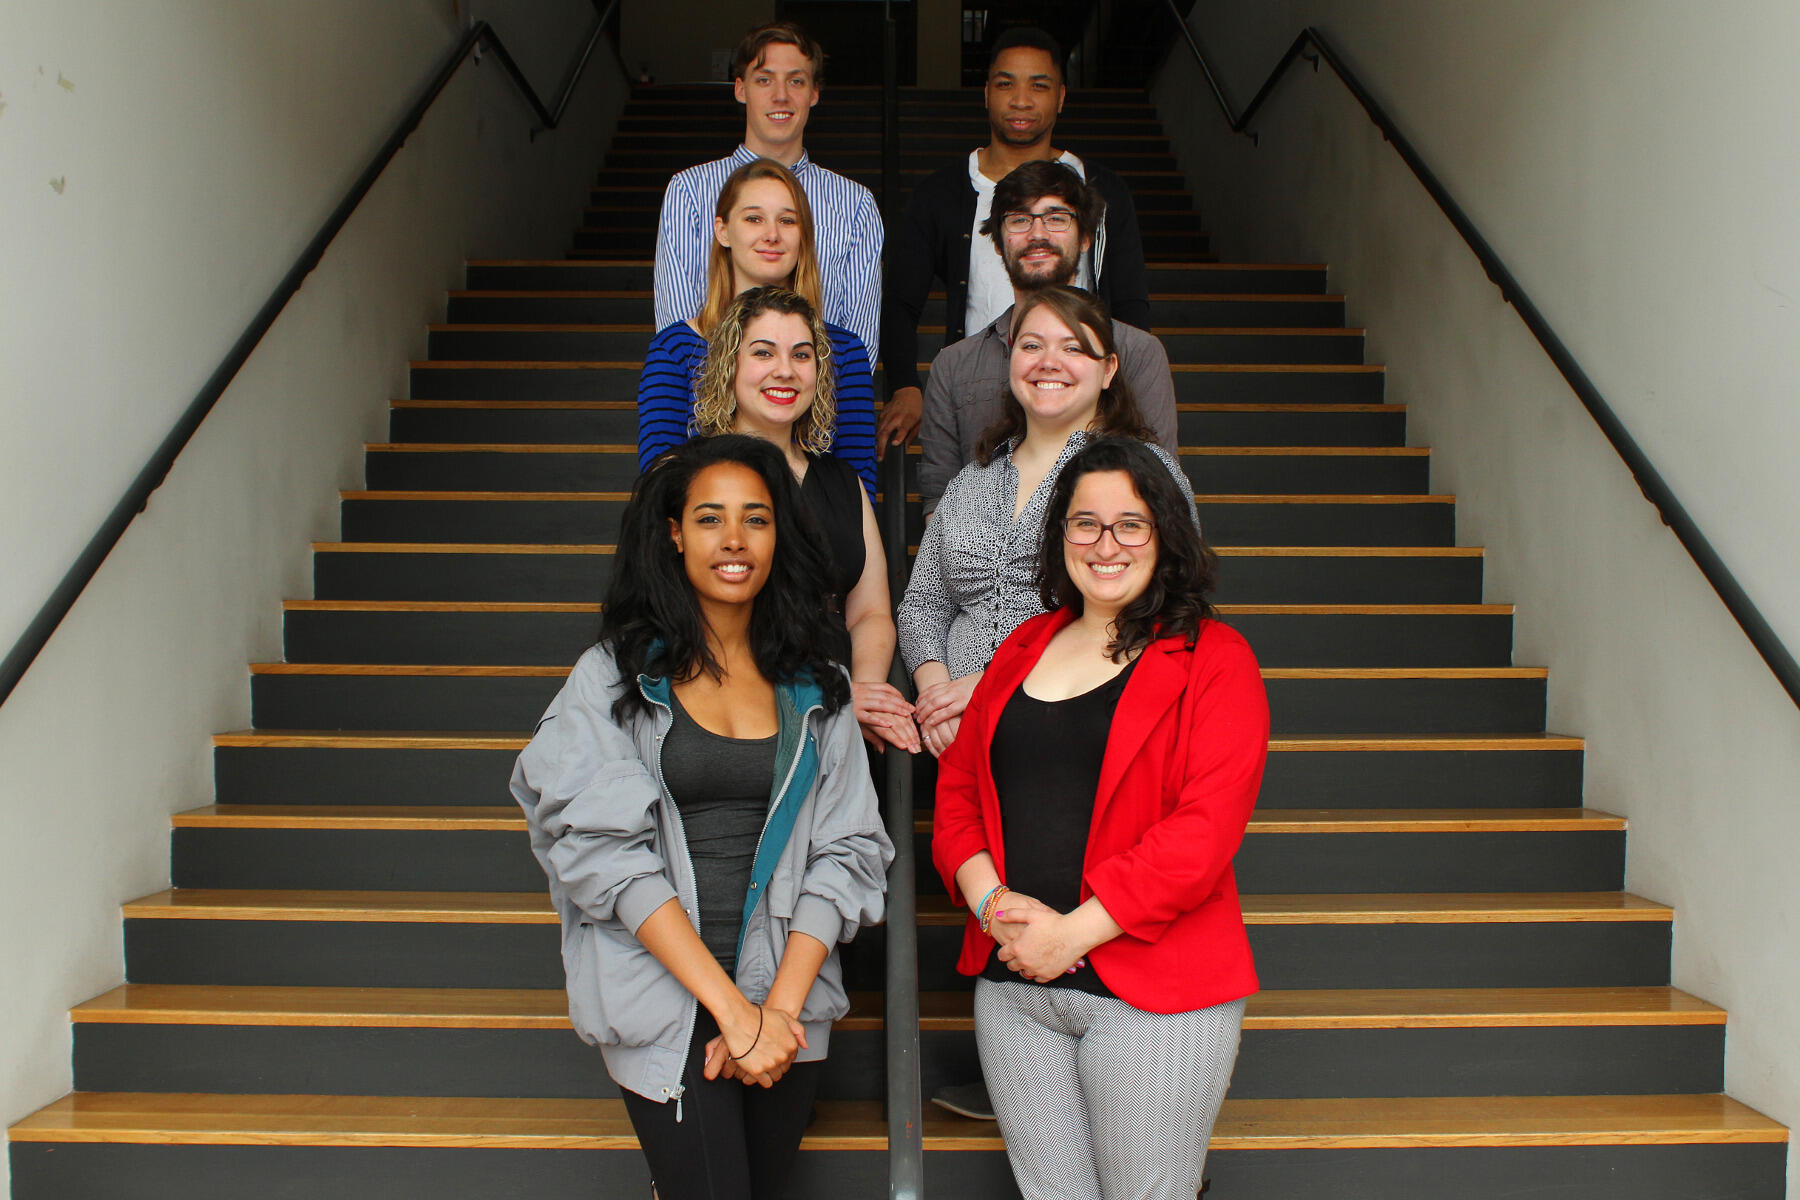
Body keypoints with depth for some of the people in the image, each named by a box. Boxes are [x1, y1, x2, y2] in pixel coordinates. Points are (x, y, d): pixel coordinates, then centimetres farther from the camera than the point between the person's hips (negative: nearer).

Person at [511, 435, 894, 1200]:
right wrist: (732, 1008, -16)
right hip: (665, 996, -3)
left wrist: (781, 1004, -11)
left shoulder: (814, 688, 6)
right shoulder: (614, 676, -2)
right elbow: (607, 850, -10)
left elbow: (846, 849, 1)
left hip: (789, 997, 3)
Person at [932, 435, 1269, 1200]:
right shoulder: (1022, 649, 12)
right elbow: (956, 787, 11)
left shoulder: (1213, 661, -4)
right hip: (1011, 983, 4)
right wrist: (990, 898, -8)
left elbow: (1205, 826, -14)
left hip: (1151, 989, -4)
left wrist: (1073, 931, -18)